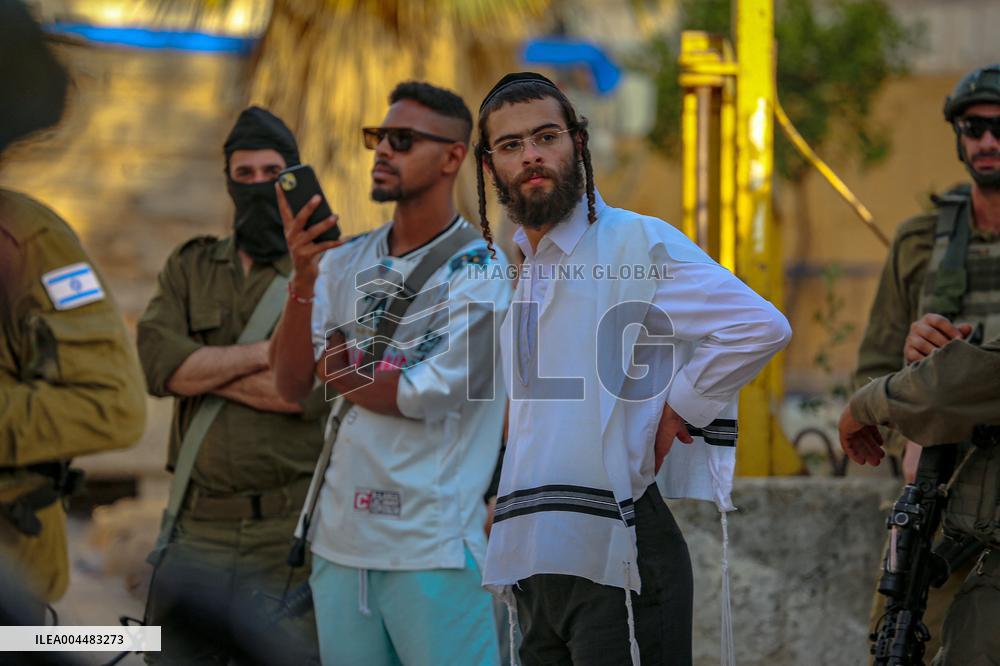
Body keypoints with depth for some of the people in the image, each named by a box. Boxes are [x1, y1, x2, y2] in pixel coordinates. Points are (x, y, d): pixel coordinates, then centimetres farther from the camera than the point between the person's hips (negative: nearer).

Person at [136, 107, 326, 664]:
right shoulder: (189, 268, 15)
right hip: (198, 530, 4)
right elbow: (155, 362, -4)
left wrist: (200, 369, -6)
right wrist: (261, 354, -10)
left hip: (288, 536, -4)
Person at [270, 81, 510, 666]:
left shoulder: (480, 271, -7)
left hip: (432, 549, -6)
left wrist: (336, 368, 1)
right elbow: (292, 385, 2)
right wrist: (304, 276, -10)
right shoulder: (346, 261, 10)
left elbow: (421, 396, -14)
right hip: (340, 540, 6)